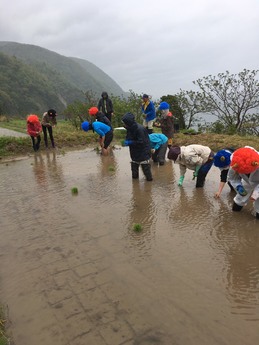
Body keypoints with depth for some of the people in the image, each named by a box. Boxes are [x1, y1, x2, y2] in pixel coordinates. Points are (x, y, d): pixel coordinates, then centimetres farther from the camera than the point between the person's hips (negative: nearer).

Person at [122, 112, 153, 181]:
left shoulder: (140, 129, -27)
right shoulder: (130, 128, 0)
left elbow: (141, 142, -27)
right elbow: (129, 137, 15)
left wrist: (130, 143, -26)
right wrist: (126, 141, -9)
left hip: (143, 151, -8)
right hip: (135, 152, 8)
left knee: (145, 167, -1)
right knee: (134, 165, 16)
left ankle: (149, 178, 12)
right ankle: (135, 176, 30)